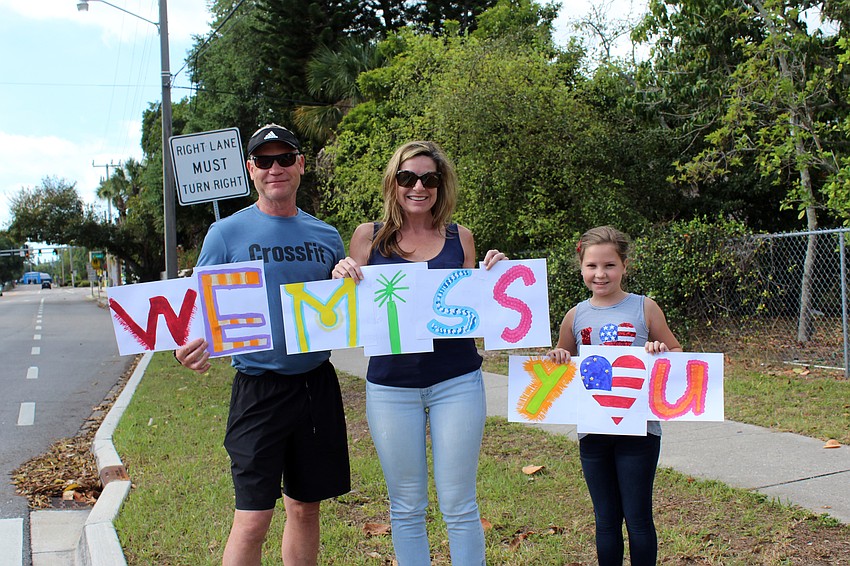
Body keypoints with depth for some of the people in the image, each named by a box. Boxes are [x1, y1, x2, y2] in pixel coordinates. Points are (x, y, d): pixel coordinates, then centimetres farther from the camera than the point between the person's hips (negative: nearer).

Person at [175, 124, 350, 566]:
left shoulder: (326, 236, 9)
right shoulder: (227, 233, -1)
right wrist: (192, 347, -24)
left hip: (317, 383, 4)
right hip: (259, 387, -3)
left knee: (305, 508, 14)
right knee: (252, 520, -4)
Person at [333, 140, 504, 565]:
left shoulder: (459, 237, 5)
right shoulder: (369, 237, 2)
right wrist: (343, 279, -13)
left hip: (456, 382, 0)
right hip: (391, 386, 0)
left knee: (459, 506, 7)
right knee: (406, 508, 12)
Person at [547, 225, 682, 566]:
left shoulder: (645, 309, -2)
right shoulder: (575, 316, 4)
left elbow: (678, 356, 6)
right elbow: (561, 367, 17)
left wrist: (661, 352, -15)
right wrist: (558, 358, -5)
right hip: (592, 432, 2)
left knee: (638, 518, 6)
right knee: (606, 519, 13)